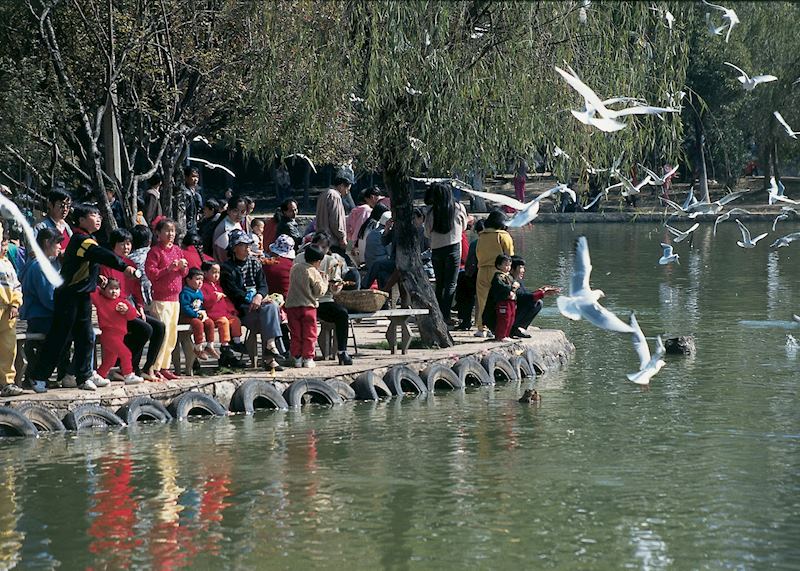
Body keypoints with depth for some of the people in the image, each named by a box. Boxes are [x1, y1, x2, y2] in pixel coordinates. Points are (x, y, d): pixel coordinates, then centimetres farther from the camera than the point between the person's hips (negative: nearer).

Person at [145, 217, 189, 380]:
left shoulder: (177, 250, 15)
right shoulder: (155, 251, -7)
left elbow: (184, 273, 21)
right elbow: (150, 272, -15)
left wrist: (183, 267, -1)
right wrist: (168, 269, -21)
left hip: (175, 297, 8)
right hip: (161, 298, -8)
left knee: (172, 334, 10)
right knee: (162, 333, -12)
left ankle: (165, 367, 17)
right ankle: (155, 368, -10)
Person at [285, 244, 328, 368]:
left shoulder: (295, 268, 8)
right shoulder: (313, 272, -10)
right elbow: (320, 291, -10)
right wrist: (324, 280, 7)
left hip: (292, 306, 5)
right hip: (308, 306, -5)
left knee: (296, 334, 10)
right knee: (309, 334, 4)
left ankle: (297, 358, 8)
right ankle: (308, 358, 1)